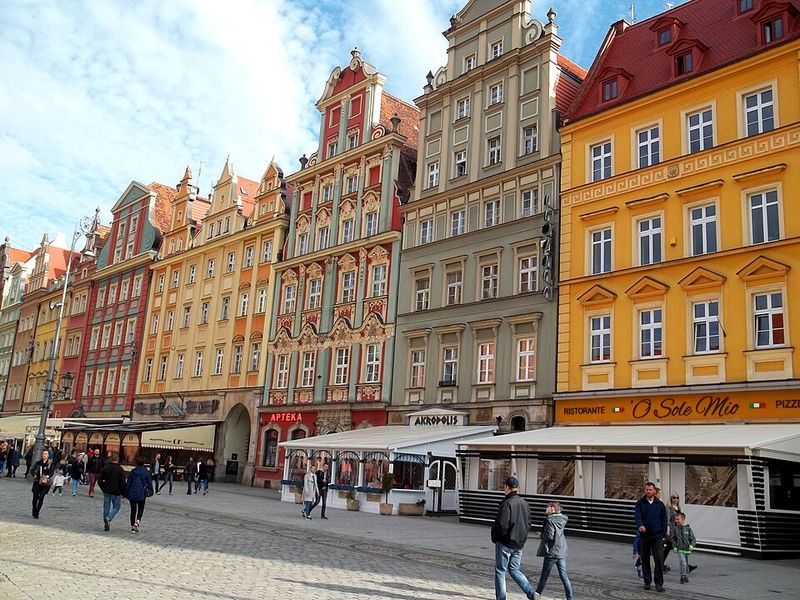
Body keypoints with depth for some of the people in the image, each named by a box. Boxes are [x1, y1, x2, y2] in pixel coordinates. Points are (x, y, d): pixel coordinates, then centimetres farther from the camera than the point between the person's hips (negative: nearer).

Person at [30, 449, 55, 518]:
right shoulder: (38, 462, 6)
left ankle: (36, 513, 0)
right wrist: (34, 475, -12)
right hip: (37, 482, 2)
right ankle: (34, 512, 26)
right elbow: (32, 470, 6)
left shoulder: (51, 463, -1)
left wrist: (48, 476, -26)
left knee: (41, 498, -8)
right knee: (35, 498, 3)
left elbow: (52, 472, -8)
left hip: (46, 483, -2)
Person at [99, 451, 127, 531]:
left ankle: (106, 525, 15)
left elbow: (99, 481, 0)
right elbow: (123, 483, -11)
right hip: (116, 493, -3)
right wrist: (123, 493, 0)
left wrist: (104, 489, 14)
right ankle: (108, 518, -14)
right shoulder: (120, 470, -12)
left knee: (106, 508, 13)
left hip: (106, 492, 3)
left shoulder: (105, 468, -3)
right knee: (116, 507, 11)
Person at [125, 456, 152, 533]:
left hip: (132, 494, 1)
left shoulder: (133, 471, -3)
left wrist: (125, 493, 7)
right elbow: (150, 483, 0)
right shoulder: (146, 472, -5)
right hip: (142, 494, -1)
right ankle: (138, 521, -13)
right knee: (140, 509, 13)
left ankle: (133, 527, 12)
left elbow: (128, 483, -1)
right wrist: (151, 492, 14)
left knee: (133, 510, 12)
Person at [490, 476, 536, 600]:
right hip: (519, 544, 7)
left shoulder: (507, 503, -18)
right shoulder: (524, 503, 7)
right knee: (514, 570, 17)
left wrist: (494, 538, -5)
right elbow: (528, 524, 12)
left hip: (505, 543, -7)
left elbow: (501, 525, -20)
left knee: (500, 571, 6)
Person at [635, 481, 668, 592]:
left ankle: (659, 583, -2)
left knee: (659, 559, -9)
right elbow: (637, 515, -15)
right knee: (645, 560, 8)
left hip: (657, 536, 0)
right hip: (644, 535, 0)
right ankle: (647, 582, 20)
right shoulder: (640, 503, 1)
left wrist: (663, 534, -1)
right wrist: (640, 525, -34)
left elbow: (664, 520, 8)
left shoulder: (660, 504, 5)